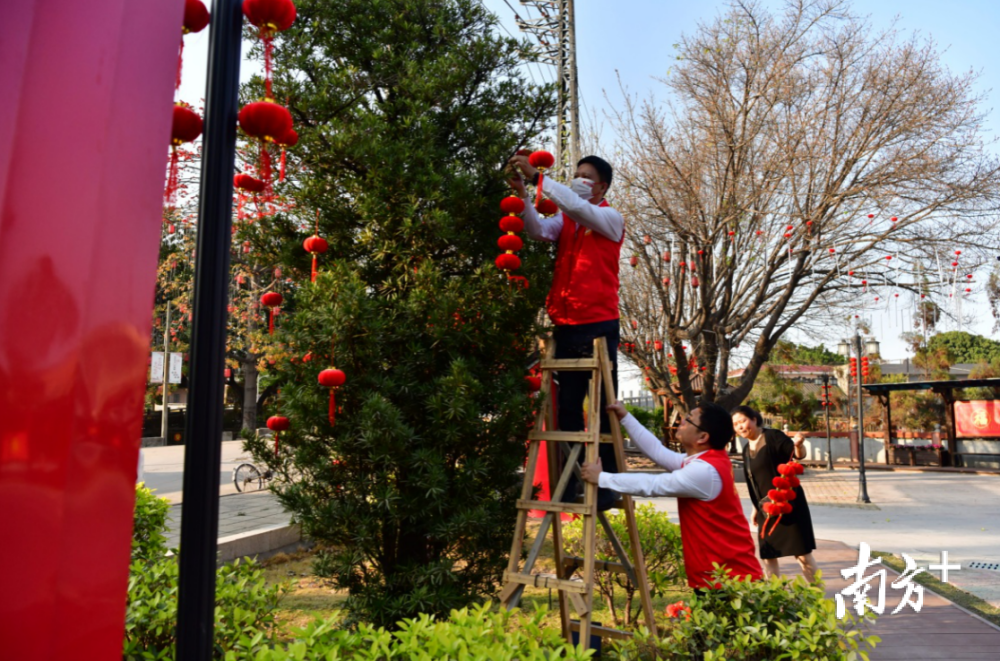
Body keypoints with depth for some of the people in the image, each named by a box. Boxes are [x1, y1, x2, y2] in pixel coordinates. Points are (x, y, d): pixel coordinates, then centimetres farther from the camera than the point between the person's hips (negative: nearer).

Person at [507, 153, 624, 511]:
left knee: (604, 406, 1)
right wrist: (523, 195, -18)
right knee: (568, 406, 7)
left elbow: (576, 205, -16)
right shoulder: (565, 220, 15)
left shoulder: (610, 219, 2)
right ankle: (570, 483, 15)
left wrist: (537, 177, -19)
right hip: (565, 326, 5)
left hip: (599, 325, -4)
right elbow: (538, 231, -5)